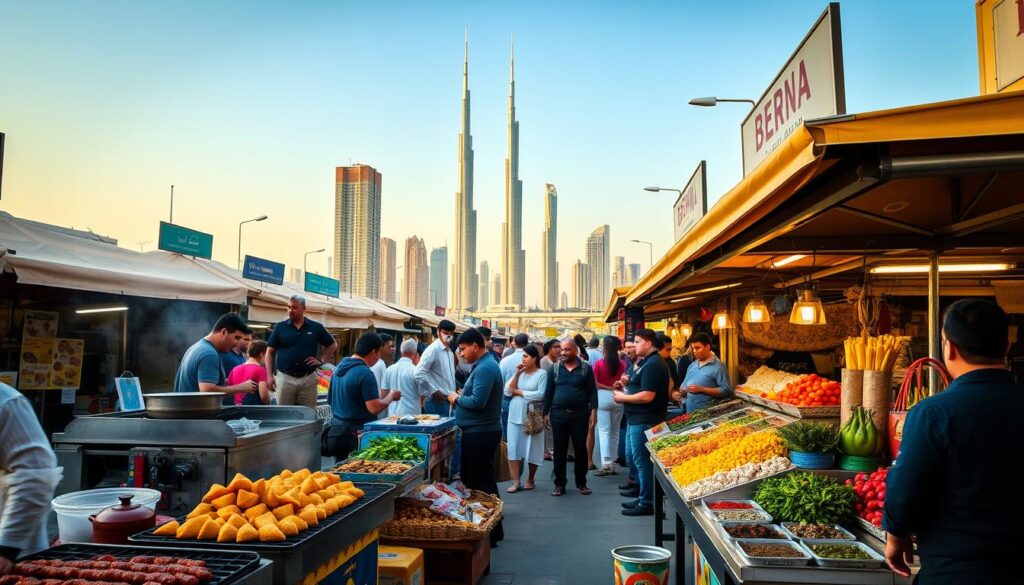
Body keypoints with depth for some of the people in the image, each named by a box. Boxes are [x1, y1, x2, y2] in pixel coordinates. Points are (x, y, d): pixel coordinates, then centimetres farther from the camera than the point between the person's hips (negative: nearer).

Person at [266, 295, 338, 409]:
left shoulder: (316, 327, 5)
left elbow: (332, 345, 16)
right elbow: (270, 352, 6)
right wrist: (269, 375, -2)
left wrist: (322, 360, 3)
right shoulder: (280, 327, 4)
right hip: (285, 378, 0)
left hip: (308, 379, 0)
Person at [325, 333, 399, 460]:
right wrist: (391, 396, -6)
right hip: (357, 433, -8)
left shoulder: (339, 367, 8)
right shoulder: (365, 373, -19)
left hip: (336, 430, 8)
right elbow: (375, 408, -22)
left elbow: (330, 399, 19)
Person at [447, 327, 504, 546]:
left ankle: (489, 534, 4)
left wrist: (457, 399, -11)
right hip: (482, 431, 11)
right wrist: (460, 397, 8)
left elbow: (478, 402, -26)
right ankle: (492, 530, 27)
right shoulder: (485, 364, 15)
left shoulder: (485, 368, -19)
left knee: (479, 482, -4)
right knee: (483, 479, 17)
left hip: (480, 433, -11)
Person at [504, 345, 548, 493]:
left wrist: (519, 392, -7)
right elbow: (507, 392, 2)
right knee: (514, 448, 1)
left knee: (532, 449, 5)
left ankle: (530, 480, 21)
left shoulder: (542, 373, -4)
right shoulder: (519, 371, 8)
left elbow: (540, 394, -15)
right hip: (515, 416, 4)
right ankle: (515, 482, 6)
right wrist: (517, 374, -7)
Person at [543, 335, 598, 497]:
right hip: (558, 414, 1)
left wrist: (593, 411, -8)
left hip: (580, 414, -1)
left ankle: (581, 482, 19)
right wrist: (546, 413, 4)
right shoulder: (555, 368, 4)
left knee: (580, 449, 6)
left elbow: (592, 391, 0)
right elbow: (549, 392, 7)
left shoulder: (586, 368, 0)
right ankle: (559, 483, 15)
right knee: (559, 450, 6)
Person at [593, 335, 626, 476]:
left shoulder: (599, 363, -7)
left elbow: (594, 383, -9)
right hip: (618, 398, 3)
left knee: (604, 430, 0)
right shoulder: (622, 363, -3)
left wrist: (607, 387, -2)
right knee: (615, 431, 13)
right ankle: (612, 463, 18)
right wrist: (615, 387, 9)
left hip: (603, 397, -3)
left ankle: (606, 464, -9)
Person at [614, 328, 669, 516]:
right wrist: (628, 384, 9)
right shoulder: (646, 362, 15)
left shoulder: (652, 365, -19)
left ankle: (646, 504, 8)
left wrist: (623, 397, -14)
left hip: (644, 421, -11)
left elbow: (648, 396, -25)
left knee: (642, 461, -2)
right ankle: (643, 497, 29)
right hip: (636, 418, 11)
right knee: (632, 457, 18)